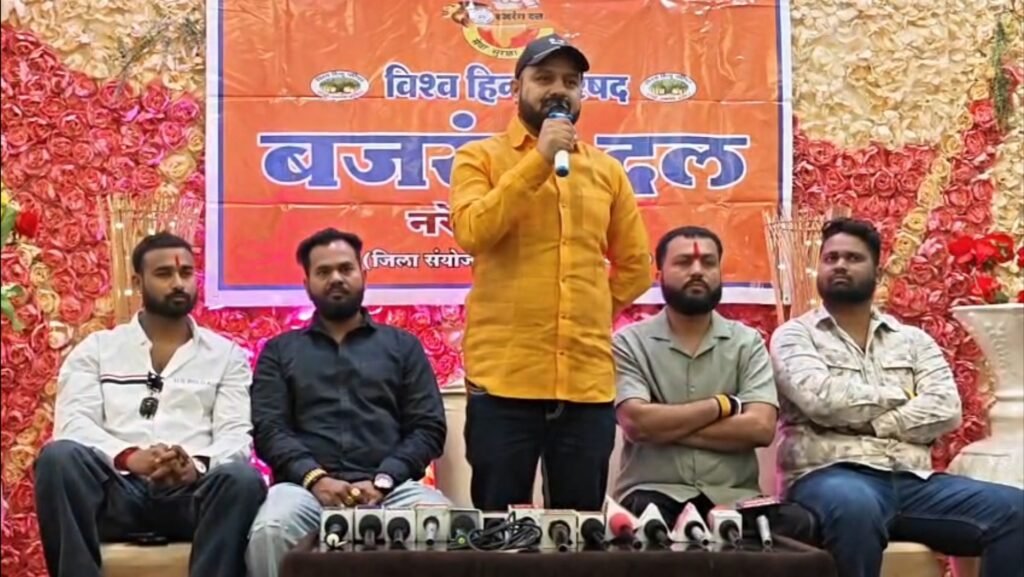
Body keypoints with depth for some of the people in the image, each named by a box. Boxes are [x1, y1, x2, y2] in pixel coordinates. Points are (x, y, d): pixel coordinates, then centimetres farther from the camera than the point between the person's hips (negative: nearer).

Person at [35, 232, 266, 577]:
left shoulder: (226, 354, 18)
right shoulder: (96, 349, 18)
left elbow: (235, 433, 5)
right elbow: (73, 424, 3)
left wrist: (198, 466, -19)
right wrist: (128, 457, -18)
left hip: (191, 492, 0)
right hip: (117, 489, 0)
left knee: (242, 477, -34)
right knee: (59, 457, -31)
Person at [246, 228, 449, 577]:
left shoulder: (403, 345, 20)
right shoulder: (279, 351, 21)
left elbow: (428, 427, 10)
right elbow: (268, 429, 7)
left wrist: (383, 479, -8)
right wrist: (314, 477, -12)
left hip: (392, 484, 0)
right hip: (307, 484, 0)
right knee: (268, 532, -35)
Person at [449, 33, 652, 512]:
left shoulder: (607, 170, 14)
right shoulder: (481, 158, 4)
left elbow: (635, 267, 20)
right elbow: (471, 232, -14)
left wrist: (590, 313, 8)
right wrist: (539, 159, -13)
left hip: (588, 381, 4)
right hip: (504, 379, -3)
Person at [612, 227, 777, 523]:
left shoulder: (748, 342, 8)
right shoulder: (629, 343, 4)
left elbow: (760, 428, -6)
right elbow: (637, 423, -11)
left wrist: (664, 425, -8)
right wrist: (722, 405, -4)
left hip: (732, 494, 2)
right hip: (653, 491, -2)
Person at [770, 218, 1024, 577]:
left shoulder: (913, 339, 20)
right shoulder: (794, 335, 10)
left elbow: (946, 410, 3)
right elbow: (823, 399, -10)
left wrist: (869, 423, -6)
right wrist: (898, 396, 3)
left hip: (912, 480, 4)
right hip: (831, 475, -4)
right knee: (855, 507, -41)